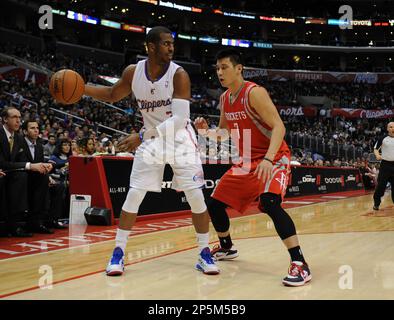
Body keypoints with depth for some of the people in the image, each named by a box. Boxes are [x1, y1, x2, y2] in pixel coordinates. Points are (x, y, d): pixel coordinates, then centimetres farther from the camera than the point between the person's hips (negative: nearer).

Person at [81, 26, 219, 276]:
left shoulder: (179, 75, -20)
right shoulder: (133, 72, -8)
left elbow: (180, 119, -29)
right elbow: (112, 95, 11)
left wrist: (141, 136, -34)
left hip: (180, 139, -2)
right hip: (151, 139, 3)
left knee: (196, 196, -6)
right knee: (134, 195, -3)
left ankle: (205, 253, 10)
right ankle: (118, 253, 8)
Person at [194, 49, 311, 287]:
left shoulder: (254, 93, -18)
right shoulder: (225, 99, 7)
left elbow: (279, 127, -24)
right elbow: (224, 132, 19)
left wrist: (268, 159, -37)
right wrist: (206, 131, -2)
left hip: (273, 158, -8)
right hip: (246, 161, 9)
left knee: (269, 203, -33)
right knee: (214, 204, 10)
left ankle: (300, 264, -27)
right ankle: (227, 247, 36)